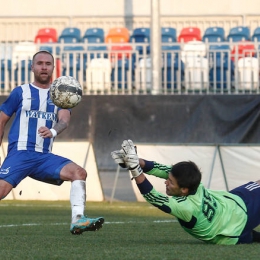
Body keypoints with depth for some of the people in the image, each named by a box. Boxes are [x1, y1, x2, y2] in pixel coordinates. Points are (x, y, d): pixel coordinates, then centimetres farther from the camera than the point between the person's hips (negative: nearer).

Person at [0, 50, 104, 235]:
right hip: (20, 153, -3)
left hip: (44, 156, 3)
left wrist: (53, 131, -28)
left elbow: (64, 120, -4)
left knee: (79, 172, -17)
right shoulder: (21, 92, 8)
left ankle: (78, 220, -24)